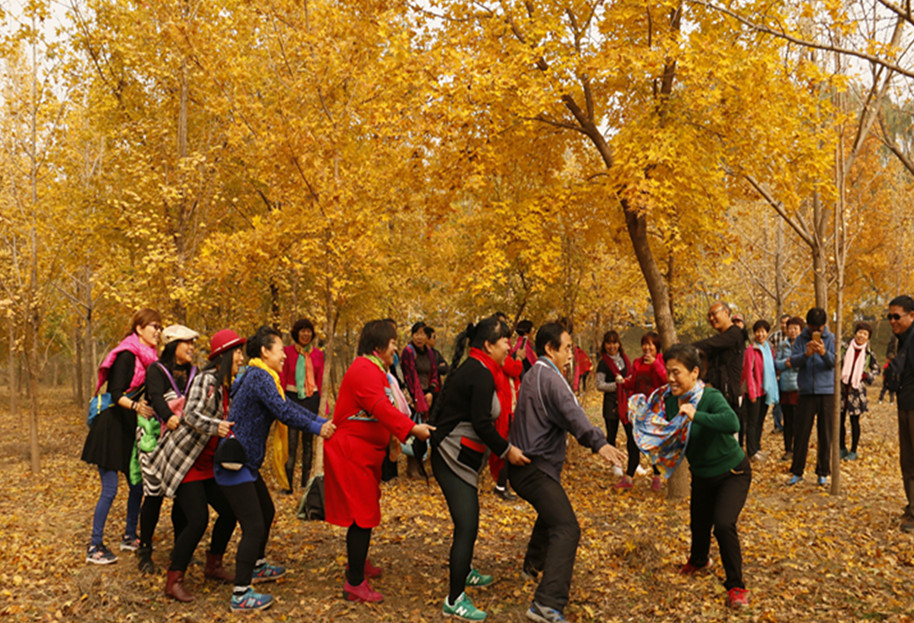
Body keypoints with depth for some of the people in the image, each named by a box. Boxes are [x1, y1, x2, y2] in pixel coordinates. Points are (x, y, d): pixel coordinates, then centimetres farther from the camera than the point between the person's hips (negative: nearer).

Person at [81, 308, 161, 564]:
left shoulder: (148, 358, 9)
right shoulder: (126, 356, -15)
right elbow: (116, 394, -25)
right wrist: (135, 405, -42)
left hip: (130, 429, 8)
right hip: (110, 426, -8)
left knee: (137, 485, 11)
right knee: (109, 490, -5)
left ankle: (130, 537, 26)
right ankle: (94, 547, 7)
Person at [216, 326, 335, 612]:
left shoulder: (263, 377, 13)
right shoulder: (259, 376, -18)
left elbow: (289, 406, 9)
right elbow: (283, 412, -26)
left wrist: (324, 422, 1)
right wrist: (317, 429, -19)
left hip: (246, 462, 11)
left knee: (266, 512, 23)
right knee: (254, 526, -9)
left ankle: (257, 566, 41)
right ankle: (241, 594, -2)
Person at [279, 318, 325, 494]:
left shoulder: (318, 354, 7)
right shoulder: (288, 351, 1)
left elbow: (320, 381, 8)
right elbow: (282, 378, 1)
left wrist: (322, 405, 4)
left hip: (311, 399, 3)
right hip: (292, 398, -3)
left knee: (308, 440, 9)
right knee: (291, 440, -7)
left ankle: (306, 481, 19)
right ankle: (288, 484, -3)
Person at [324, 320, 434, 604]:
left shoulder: (373, 370, 17)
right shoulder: (365, 370, -20)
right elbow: (380, 407, -33)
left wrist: (392, 441, 12)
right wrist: (411, 428, -39)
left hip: (364, 452, 11)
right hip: (351, 452, -11)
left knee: (363, 511, 22)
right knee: (363, 514, -6)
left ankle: (358, 564, 39)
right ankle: (355, 584, 2)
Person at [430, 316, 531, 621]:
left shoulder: (474, 368, 12)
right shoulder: (481, 375, -19)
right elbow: (481, 424, -23)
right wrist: (507, 450, -13)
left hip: (458, 457, 11)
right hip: (453, 458, -11)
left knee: (468, 519, 23)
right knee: (467, 525, -8)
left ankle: (464, 571, 42)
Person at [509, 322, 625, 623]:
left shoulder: (533, 375, 17)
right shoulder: (549, 377, -15)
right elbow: (570, 413, -32)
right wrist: (598, 442, -43)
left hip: (524, 464, 11)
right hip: (535, 468, -11)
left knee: (550, 513, 33)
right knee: (566, 528, -20)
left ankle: (534, 564, 51)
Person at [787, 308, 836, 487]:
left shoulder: (831, 339, 2)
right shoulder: (801, 339, 3)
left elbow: (835, 362, -10)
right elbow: (793, 361, -8)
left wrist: (824, 353, -31)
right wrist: (806, 354, -28)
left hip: (827, 392, 0)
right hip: (806, 392, 0)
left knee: (825, 435, 5)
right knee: (801, 433, 2)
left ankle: (823, 473, 17)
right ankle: (797, 472, 12)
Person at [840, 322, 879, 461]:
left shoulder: (869, 353, 2)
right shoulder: (845, 348, 1)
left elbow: (876, 370, 13)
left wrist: (866, 376, -4)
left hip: (857, 390, -1)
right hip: (841, 387, 1)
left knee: (854, 421, 4)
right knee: (840, 419, 5)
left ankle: (853, 451, 16)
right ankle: (842, 448, 20)